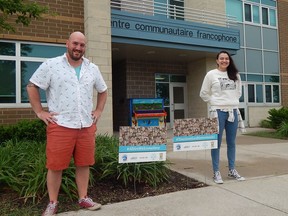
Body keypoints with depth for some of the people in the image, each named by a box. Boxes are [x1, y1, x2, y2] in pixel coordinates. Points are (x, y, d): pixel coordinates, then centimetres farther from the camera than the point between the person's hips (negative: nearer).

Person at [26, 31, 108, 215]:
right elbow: (32, 86, 2)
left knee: (84, 164, 11)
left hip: (87, 126, 4)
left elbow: (103, 91, 23)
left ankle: (83, 198, 26)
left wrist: (99, 111, 13)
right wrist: (40, 112, -3)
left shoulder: (93, 69, 11)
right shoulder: (50, 65, -2)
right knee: (55, 166, 4)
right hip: (60, 125, -3)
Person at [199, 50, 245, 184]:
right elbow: (204, 94, 1)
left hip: (233, 111, 4)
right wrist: (215, 103, 1)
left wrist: (233, 102, 11)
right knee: (217, 142, 0)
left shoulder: (235, 75, 10)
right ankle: (216, 172, 8)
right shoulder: (211, 74, -2)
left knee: (232, 142, 11)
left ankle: (232, 170, 23)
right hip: (218, 111, -4)